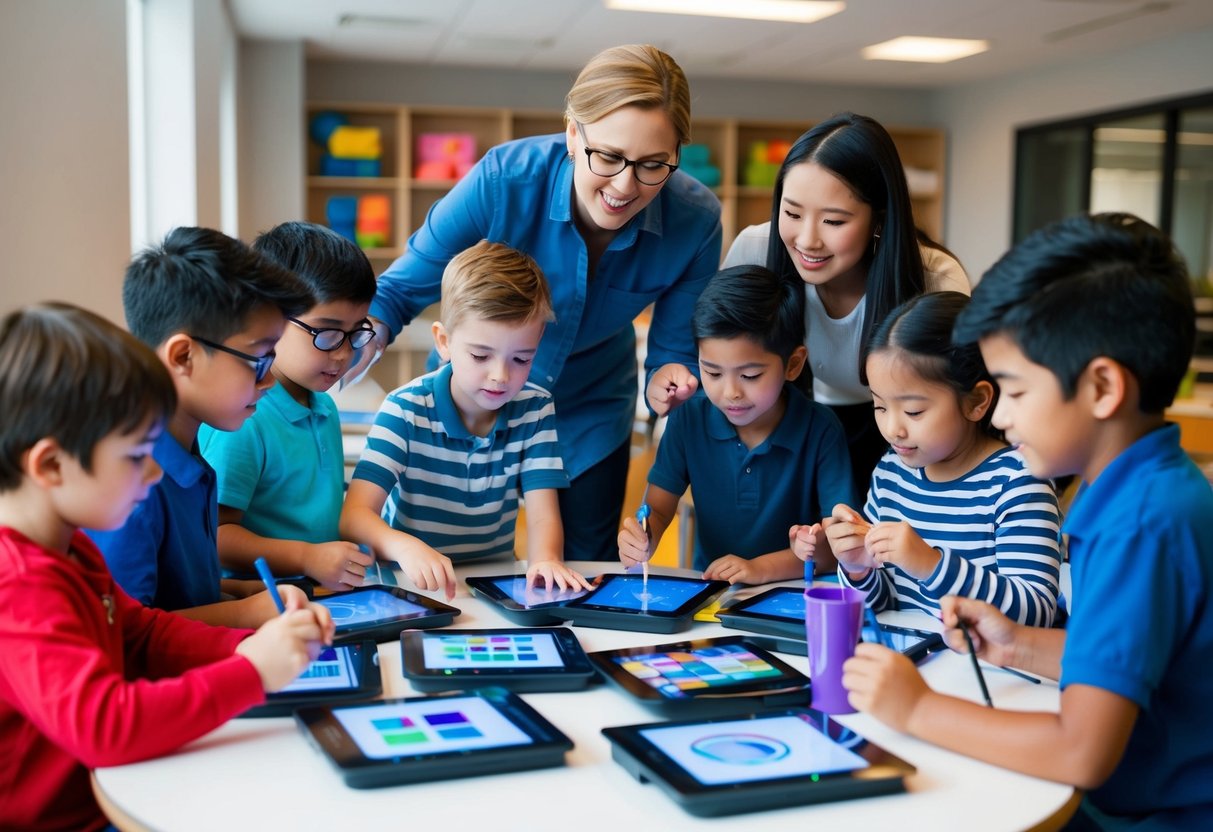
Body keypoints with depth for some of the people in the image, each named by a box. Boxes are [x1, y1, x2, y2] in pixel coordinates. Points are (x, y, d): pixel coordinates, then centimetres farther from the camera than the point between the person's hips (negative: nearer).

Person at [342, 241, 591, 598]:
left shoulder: (536, 410, -2)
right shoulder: (405, 411, -12)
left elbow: (543, 514, -9)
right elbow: (354, 514, -20)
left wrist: (546, 559, -32)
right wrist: (404, 546, -41)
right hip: (409, 587, -2)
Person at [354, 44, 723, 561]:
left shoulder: (696, 221, -25)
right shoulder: (504, 178, -31)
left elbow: (675, 349, -12)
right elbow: (400, 289, -20)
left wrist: (668, 382, -34)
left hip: (590, 413, 1)